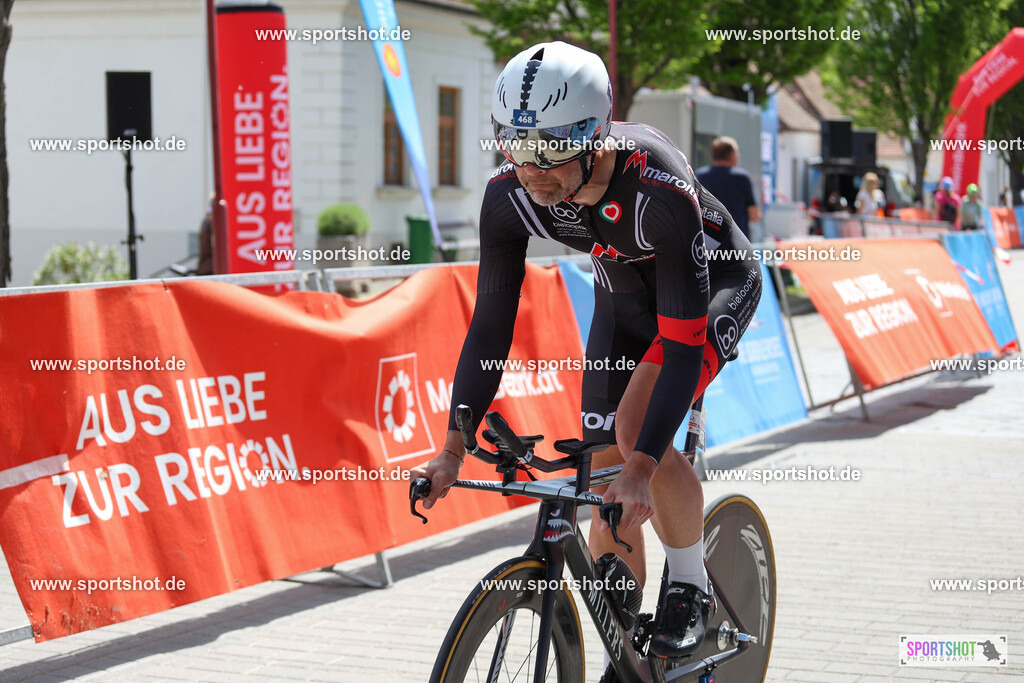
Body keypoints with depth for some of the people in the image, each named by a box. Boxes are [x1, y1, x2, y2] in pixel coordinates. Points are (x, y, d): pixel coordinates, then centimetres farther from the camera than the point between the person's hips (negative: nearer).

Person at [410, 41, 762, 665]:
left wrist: (642, 468, -48)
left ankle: (692, 590, -4)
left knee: (635, 424, -28)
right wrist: (454, 448, -26)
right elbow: (491, 323, -19)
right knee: (607, 486, -1)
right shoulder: (510, 194, -27)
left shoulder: (659, 188, -42)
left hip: (715, 283, -5)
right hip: (625, 292, 5)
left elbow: (683, 348, -40)